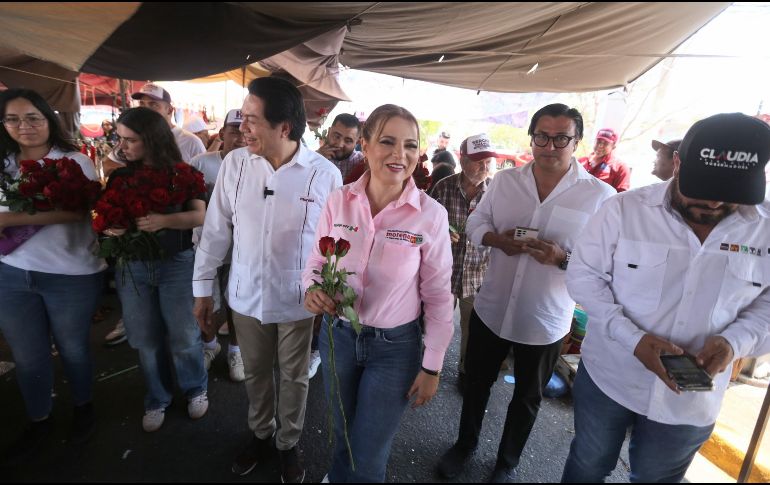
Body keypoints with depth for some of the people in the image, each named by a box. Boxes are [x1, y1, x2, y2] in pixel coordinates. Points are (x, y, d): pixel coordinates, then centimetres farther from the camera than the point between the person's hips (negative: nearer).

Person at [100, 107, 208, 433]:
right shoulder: (119, 177, 6)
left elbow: (199, 216, -13)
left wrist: (163, 220, -29)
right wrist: (109, 227, -13)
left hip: (177, 264, -3)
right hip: (132, 266, 4)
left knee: (184, 337, 5)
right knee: (146, 340, 12)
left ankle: (196, 389, 31)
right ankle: (156, 400, 33)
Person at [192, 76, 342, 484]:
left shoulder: (325, 174, -15)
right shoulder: (234, 163, -7)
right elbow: (216, 229, 1)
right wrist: (202, 288, 5)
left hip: (298, 299, -2)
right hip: (246, 295, 3)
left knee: (294, 378, 17)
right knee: (255, 373, 22)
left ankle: (288, 444, 44)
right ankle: (260, 434, 50)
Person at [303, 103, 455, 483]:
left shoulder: (431, 215, -17)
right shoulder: (338, 201, -10)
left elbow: (438, 295, -9)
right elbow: (317, 261, 3)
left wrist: (432, 367, -4)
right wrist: (312, 289, -20)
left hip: (395, 346, -2)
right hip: (337, 335, 3)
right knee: (342, 436, 28)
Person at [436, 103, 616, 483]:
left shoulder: (600, 195, -11)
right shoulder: (504, 180, -2)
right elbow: (474, 223, 5)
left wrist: (562, 258, -28)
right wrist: (496, 239, -17)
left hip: (544, 322, -2)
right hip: (490, 310, 2)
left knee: (527, 398, 21)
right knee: (476, 383, 21)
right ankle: (466, 443, 50)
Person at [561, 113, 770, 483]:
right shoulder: (624, 209, -16)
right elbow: (583, 276, -12)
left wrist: (735, 341, -18)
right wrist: (633, 338, -23)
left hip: (690, 402, 2)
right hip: (607, 377, -1)